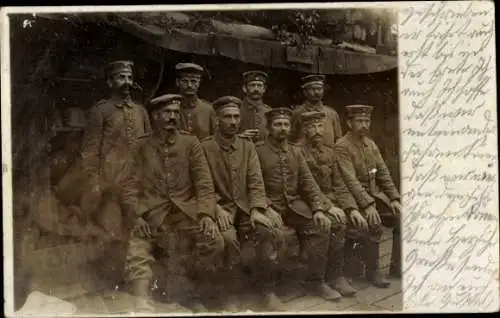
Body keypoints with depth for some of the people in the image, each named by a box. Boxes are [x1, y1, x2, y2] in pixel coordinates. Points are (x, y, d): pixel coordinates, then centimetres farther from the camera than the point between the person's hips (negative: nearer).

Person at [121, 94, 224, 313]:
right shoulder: (143, 147, 6)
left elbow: (204, 184, 0)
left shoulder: (190, 143, 5)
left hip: (186, 209, -1)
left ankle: (198, 298, -2)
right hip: (152, 212, 1)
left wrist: (205, 214, -14)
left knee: (215, 242, -21)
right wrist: (139, 215, -13)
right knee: (136, 252, -20)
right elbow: (132, 187, 4)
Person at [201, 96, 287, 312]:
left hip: (246, 206, 3)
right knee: (228, 237, -34)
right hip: (221, 206, -3)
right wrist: (217, 209, -18)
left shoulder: (247, 145, 10)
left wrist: (257, 209, -13)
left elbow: (256, 182, 3)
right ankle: (231, 294, -13)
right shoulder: (205, 147, 0)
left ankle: (267, 290, -7)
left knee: (273, 230, -25)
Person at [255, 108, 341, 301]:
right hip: (269, 205, -4)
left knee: (322, 226, -19)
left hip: (295, 204, 5)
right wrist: (266, 208, -20)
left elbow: (309, 183, 8)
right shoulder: (258, 151, 0)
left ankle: (315, 280, -5)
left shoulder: (295, 152, 15)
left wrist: (318, 209, -6)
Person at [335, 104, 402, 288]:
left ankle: (397, 266, 5)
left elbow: (383, 174, 12)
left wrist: (394, 198, 0)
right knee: (374, 224, -30)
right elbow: (350, 180, -21)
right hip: (355, 198, -7)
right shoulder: (342, 147, -12)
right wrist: (368, 205, -29)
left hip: (376, 194, 7)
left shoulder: (371, 145, 12)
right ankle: (372, 271, -12)